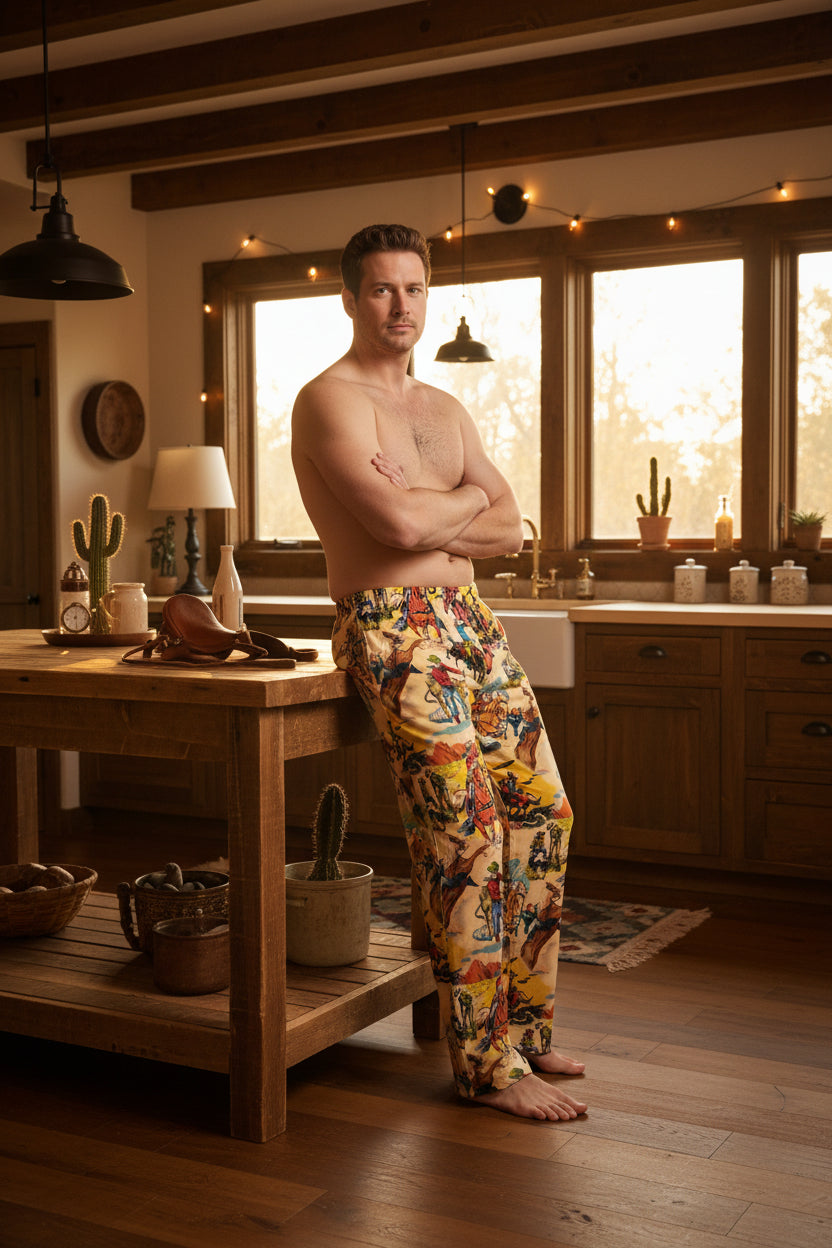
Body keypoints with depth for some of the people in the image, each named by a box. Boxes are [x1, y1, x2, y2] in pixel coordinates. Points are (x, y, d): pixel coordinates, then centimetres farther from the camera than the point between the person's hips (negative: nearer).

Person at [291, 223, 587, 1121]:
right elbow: (400, 523, -21)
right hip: (392, 629, -8)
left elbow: (511, 531, 10)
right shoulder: (330, 400, -6)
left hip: (469, 621, 8)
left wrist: (424, 516, -8)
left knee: (542, 815, 6)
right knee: (468, 840, -12)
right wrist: (468, 496, -1)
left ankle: (523, 1029, 20)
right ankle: (487, 1065, 0)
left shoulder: (444, 407, 20)